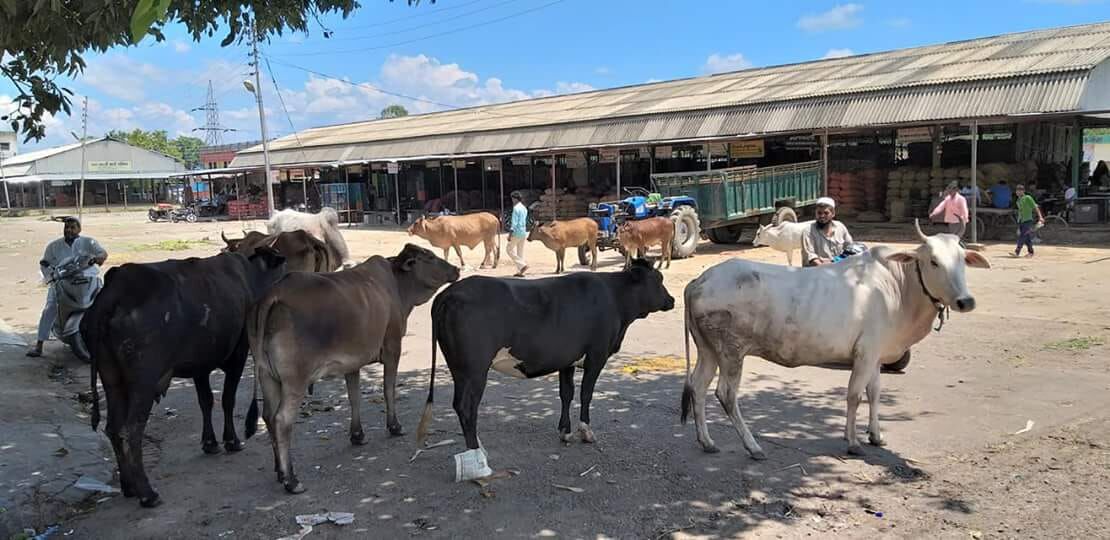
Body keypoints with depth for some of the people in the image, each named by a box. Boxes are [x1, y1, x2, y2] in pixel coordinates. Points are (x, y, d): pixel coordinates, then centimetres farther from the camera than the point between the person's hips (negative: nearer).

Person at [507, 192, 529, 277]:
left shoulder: (516, 208, -14)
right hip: (524, 232, 8)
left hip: (517, 232, -8)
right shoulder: (524, 208, 13)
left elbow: (514, 222, -18)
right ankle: (520, 271, 9)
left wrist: (510, 234, -16)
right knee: (520, 252, 10)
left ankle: (522, 265, -11)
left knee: (510, 250, 2)